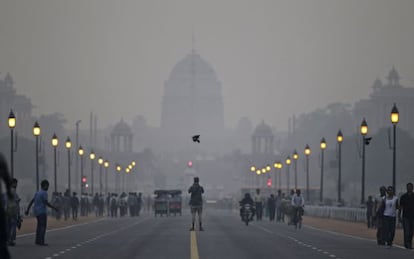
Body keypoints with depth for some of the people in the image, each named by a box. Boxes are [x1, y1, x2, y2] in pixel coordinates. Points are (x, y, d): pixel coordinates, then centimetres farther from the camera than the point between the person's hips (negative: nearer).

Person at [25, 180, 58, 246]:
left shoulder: (38, 193, 14)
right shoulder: (44, 193, -11)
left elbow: (31, 202, 14)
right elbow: (46, 203, -18)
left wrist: (27, 210, 17)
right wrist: (54, 208, -10)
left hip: (36, 211, 9)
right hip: (42, 211, -9)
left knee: (39, 225, 15)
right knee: (43, 226, -7)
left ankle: (38, 241, 15)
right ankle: (41, 241, -13)